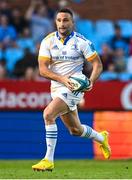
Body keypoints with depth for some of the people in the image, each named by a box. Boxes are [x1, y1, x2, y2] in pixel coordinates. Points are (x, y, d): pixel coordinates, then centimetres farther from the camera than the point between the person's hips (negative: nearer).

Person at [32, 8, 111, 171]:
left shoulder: (81, 41, -7)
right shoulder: (48, 41, -1)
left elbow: (97, 64, -3)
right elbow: (43, 69, -7)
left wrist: (91, 81, -21)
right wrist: (62, 79, -22)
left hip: (74, 87, -5)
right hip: (56, 88, 5)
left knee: (48, 114, -26)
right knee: (75, 130, 16)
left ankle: (49, 160, -20)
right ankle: (101, 138, 48)